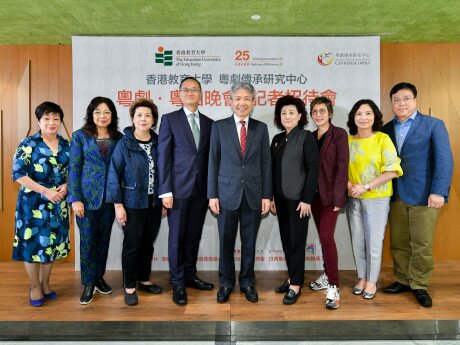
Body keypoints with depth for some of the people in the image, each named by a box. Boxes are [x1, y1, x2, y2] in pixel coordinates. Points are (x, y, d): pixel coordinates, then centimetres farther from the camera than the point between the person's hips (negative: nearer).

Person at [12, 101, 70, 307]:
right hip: (33, 203, -4)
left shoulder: (66, 146, 6)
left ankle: (45, 283, 31)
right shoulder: (28, 144, -6)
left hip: (58, 203, 4)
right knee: (33, 243, 4)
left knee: (52, 243, 12)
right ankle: (34, 287, 24)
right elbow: (18, 174, -12)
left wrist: (66, 186, -10)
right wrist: (45, 191, -19)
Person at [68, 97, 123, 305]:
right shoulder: (80, 136, -1)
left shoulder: (118, 138, 5)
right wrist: (75, 199, -10)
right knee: (88, 239, 3)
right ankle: (88, 283, 18)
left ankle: (99, 277, 29)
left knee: (104, 238, 12)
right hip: (87, 195, -2)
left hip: (110, 196, 2)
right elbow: (74, 168, -3)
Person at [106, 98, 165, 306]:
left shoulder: (158, 142, 3)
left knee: (148, 244, 14)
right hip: (133, 204, -3)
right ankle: (129, 286, 23)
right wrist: (118, 205, -11)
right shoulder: (124, 143, -7)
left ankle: (144, 279, 32)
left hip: (155, 203, 4)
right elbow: (114, 174, -8)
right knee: (132, 245, 6)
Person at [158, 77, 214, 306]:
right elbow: (163, 157, -4)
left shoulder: (208, 123, 12)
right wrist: (165, 191, -11)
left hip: (201, 189, 4)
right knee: (177, 236, 4)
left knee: (194, 235, 12)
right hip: (179, 189, -3)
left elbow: (210, 157, 11)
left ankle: (190, 275, 29)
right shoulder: (169, 119, 1)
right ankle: (178, 283, 18)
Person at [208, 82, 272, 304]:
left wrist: (267, 195, 0)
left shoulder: (261, 128, 6)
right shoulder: (219, 127, 2)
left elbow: (266, 163, 5)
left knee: (249, 242, 11)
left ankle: (247, 282, 29)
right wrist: (212, 194, -4)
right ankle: (226, 283, 27)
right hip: (227, 193, -1)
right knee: (226, 242, 8)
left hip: (253, 194, 1)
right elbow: (213, 162, 1)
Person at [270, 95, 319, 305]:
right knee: (286, 240, 12)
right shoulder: (277, 139, 11)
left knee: (296, 241, 2)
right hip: (281, 198, 6)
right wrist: (271, 196, 8)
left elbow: (313, 169, -11)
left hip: (298, 198, -6)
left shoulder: (306, 137, -6)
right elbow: (273, 169, 12)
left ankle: (296, 285, 14)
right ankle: (292, 278, 26)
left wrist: (306, 199, -15)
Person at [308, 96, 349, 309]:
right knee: (323, 237, 14)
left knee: (326, 236, -12)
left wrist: (338, 196, -16)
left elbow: (342, 167, -11)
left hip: (330, 194, -6)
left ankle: (333, 287, -4)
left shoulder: (339, 134, -4)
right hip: (315, 194, 6)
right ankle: (327, 275, 29)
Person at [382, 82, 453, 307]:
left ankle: (419, 285, 22)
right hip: (396, 196, 4)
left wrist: (439, 192, -17)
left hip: (423, 196, -3)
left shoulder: (433, 125, -1)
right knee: (398, 244, 12)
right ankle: (402, 280, 28)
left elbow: (444, 160, -8)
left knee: (422, 246, 3)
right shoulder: (387, 129, 10)